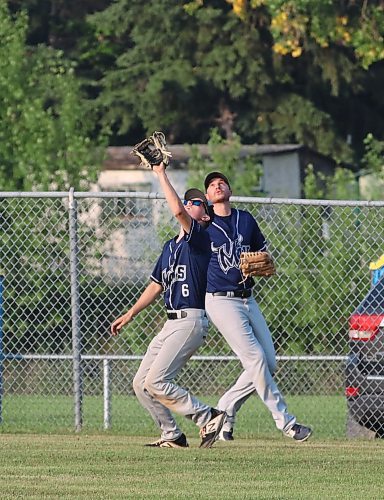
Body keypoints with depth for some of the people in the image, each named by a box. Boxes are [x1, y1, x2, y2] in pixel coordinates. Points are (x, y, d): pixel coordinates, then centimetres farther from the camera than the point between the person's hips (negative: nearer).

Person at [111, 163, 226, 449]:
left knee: (156, 381, -17)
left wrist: (161, 174, -15)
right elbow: (157, 285, 26)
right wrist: (130, 314, 22)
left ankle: (208, 418, -10)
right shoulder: (171, 246, 20)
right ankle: (172, 436, 11)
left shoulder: (199, 237, -6)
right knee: (141, 383, 5)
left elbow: (177, 211, -24)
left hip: (191, 321, -9)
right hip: (172, 324, 9)